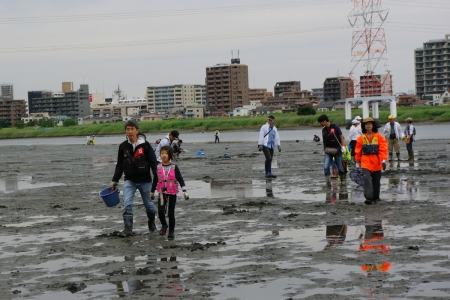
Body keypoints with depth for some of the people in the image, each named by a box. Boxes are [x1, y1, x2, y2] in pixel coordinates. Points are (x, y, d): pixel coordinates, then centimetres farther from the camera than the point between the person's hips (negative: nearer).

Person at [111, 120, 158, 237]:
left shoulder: (145, 145, -7)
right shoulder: (123, 146, 1)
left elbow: (153, 162, -5)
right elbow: (119, 165, 9)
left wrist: (157, 177, -12)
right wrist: (115, 180, 6)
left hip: (144, 180, -2)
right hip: (129, 180, 2)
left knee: (148, 204, 13)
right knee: (126, 204, -13)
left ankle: (152, 223, 37)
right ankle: (128, 229, -11)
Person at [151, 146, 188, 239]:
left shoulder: (174, 167, -5)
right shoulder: (158, 168, 1)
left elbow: (180, 179, -5)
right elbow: (155, 180, 12)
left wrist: (184, 191, -13)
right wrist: (152, 192, 19)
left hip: (172, 193, -1)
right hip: (162, 193, 1)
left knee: (171, 213, 3)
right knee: (160, 210, -15)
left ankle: (171, 231, 18)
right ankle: (164, 225, 12)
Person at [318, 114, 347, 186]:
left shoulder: (335, 127, -8)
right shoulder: (324, 130, 8)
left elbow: (341, 137, -6)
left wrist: (343, 146, -12)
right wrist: (324, 150, 17)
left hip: (337, 150, -4)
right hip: (328, 151, 4)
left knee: (340, 167, 5)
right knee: (326, 167, -11)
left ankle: (343, 180, 26)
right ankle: (328, 182, -6)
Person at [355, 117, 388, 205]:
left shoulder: (379, 137, 1)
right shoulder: (361, 138, 2)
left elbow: (383, 149, -4)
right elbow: (358, 152, 6)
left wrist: (383, 160, -13)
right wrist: (358, 163, 7)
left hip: (377, 163, 1)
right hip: (366, 162, -1)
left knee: (376, 181, 12)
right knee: (367, 179, -18)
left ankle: (376, 197, 29)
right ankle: (368, 198, -22)